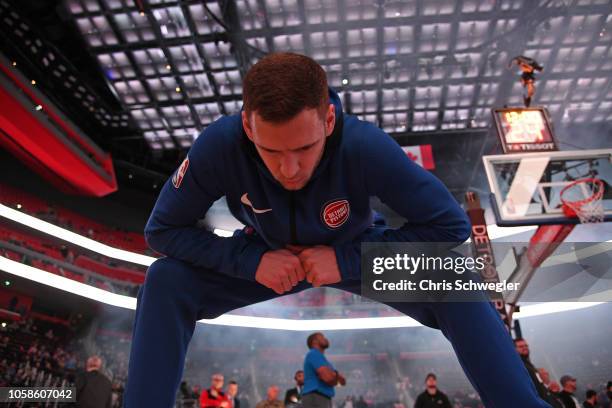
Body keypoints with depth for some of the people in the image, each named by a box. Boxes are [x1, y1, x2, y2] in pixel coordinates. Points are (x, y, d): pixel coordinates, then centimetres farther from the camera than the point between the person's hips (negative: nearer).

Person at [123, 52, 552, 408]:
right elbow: (162, 230, -18)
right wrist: (252, 259, -32)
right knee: (165, 283, -20)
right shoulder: (219, 145, -31)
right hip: (268, 259, 2)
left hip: (356, 254, -1)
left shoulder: (366, 145, -35)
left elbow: (450, 224, -26)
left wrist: (348, 260, -32)